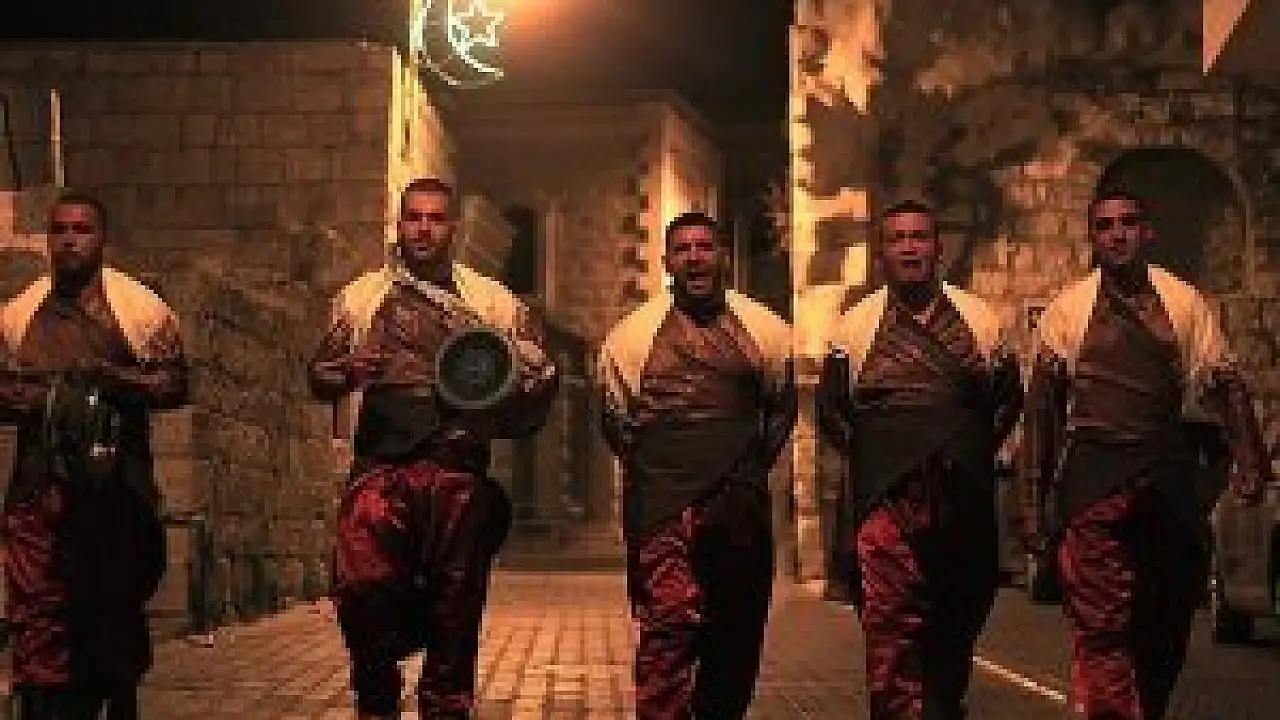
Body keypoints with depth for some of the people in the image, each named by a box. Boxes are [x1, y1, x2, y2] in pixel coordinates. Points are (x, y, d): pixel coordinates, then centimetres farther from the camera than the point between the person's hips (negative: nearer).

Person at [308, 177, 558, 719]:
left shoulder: (495, 301, 12)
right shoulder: (359, 297, 15)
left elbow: (542, 375, 14)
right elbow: (320, 376, 20)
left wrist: (502, 392, -7)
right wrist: (347, 373, -3)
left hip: (461, 473, 1)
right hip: (379, 469, -1)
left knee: (454, 612, 5)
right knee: (363, 588, -21)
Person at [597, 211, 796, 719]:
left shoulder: (764, 330, 8)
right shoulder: (633, 334, 3)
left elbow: (781, 407, 22)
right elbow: (615, 418, 15)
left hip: (741, 506, 3)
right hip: (661, 504, -3)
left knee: (737, 638, 8)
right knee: (669, 624, -18)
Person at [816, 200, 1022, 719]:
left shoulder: (980, 319, 8)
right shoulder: (855, 326, 5)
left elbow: (1008, 399, 17)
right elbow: (832, 409, 12)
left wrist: (973, 456, 10)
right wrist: (871, 461, 7)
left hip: (965, 501, 2)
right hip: (883, 500, -2)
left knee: (959, 625, 12)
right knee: (890, 632, -11)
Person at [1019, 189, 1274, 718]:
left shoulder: (1185, 303, 8)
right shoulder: (1067, 311, 4)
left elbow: (1224, 384, 4)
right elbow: (1041, 409, 6)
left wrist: (1248, 455, -14)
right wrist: (1034, 504, 2)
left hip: (1170, 474, 3)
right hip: (1093, 474, -2)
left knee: (1167, 630, 11)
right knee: (1101, 631, -10)